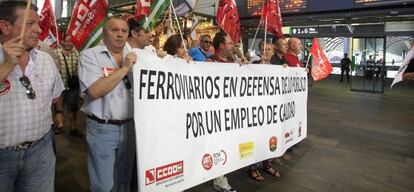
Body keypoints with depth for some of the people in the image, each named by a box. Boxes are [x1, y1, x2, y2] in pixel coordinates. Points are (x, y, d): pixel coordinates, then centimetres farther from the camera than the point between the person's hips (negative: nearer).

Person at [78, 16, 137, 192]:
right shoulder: (90, 55, -7)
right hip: (101, 129, -4)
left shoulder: (134, 56, 8)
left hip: (129, 127, 5)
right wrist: (124, 68, -20)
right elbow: (95, 91, -22)